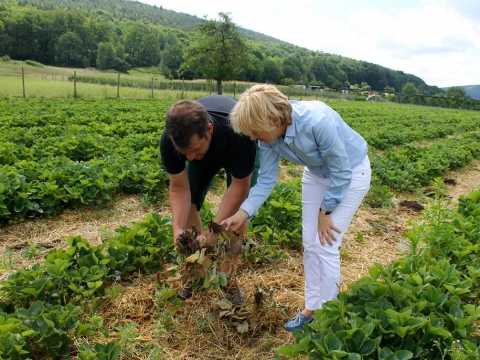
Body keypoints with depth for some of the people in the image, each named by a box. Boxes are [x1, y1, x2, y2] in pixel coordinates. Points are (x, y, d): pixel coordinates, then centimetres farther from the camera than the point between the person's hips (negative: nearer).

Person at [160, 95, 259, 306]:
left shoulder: (240, 135, -45)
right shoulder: (169, 140, -36)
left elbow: (239, 187, -33)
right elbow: (179, 189, -24)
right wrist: (178, 228, -39)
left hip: (239, 152, -2)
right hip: (205, 149, 3)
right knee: (187, 204, -10)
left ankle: (227, 277, 3)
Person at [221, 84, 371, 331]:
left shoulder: (318, 121, -39)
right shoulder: (269, 135, -19)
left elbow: (341, 171, -26)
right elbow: (266, 179, -10)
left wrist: (325, 211, -16)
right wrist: (242, 213, -20)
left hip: (351, 172, -6)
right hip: (317, 173, 6)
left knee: (326, 245, -8)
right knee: (310, 244, 5)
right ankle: (312, 308, 22)